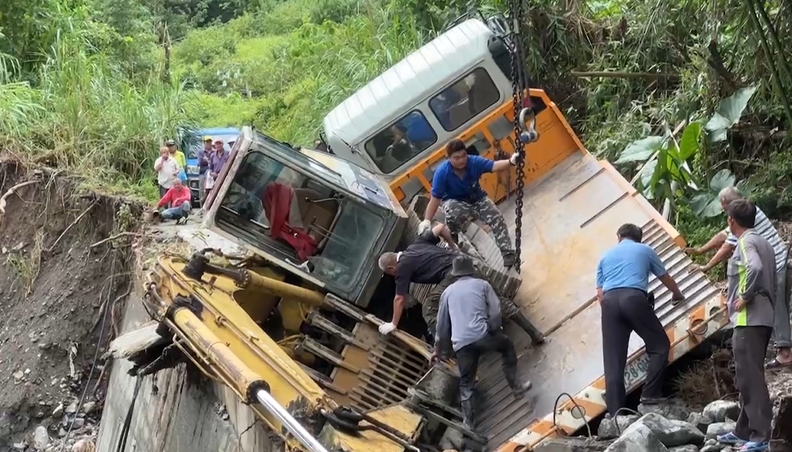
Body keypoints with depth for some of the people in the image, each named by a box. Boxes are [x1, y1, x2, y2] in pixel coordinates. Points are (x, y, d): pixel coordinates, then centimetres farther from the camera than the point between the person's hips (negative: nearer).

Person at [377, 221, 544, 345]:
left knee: (429, 309, 11)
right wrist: (453, 247, 44)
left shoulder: (403, 267, 7)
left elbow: (400, 299, 10)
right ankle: (535, 334, 21)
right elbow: (441, 227, 29)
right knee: (499, 299, 18)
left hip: (454, 276, -8)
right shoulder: (417, 244, 26)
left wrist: (393, 324, 21)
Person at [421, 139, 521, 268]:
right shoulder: (442, 172, -28)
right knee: (452, 212, -40)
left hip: (477, 198, 3)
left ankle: (508, 254, -2)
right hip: (454, 201, -3)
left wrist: (510, 162, -58)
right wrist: (427, 220, -30)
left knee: (497, 218, -13)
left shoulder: (474, 161, -22)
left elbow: (494, 166, -36)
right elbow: (435, 199, -23)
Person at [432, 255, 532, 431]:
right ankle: (516, 387, 26)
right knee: (507, 346, 28)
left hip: (461, 344, 2)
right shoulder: (482, 284, 11)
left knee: (466, 383, 16)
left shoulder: (448, 291, 19)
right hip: (482, 335, -2)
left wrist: (438, 349, 31)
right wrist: (494, 329, 19)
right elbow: (495, 311, 2)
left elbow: (442, 323, 23)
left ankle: (469, 422, 15)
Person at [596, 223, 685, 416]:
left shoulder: (606, 256, 29)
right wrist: (677, 294, 56)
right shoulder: (645, 250, 24)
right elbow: (665, 278, 37)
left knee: (613, 362, 0)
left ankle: (616, 415, -5)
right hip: (633, 298, -3)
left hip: (609, 301, 3)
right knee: (660, 345, 13)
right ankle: (650, 393, 1)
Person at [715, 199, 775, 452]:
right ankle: (744, 431, 21)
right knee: (747, 377, 15)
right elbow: (772, 283, 20)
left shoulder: (746, 242, -10)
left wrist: (745, 296, -19)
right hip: (761, 318, 10)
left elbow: (755, 269, -30)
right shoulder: (763, 243, 18)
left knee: (750, 377, -10)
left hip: (749, 319, -10)